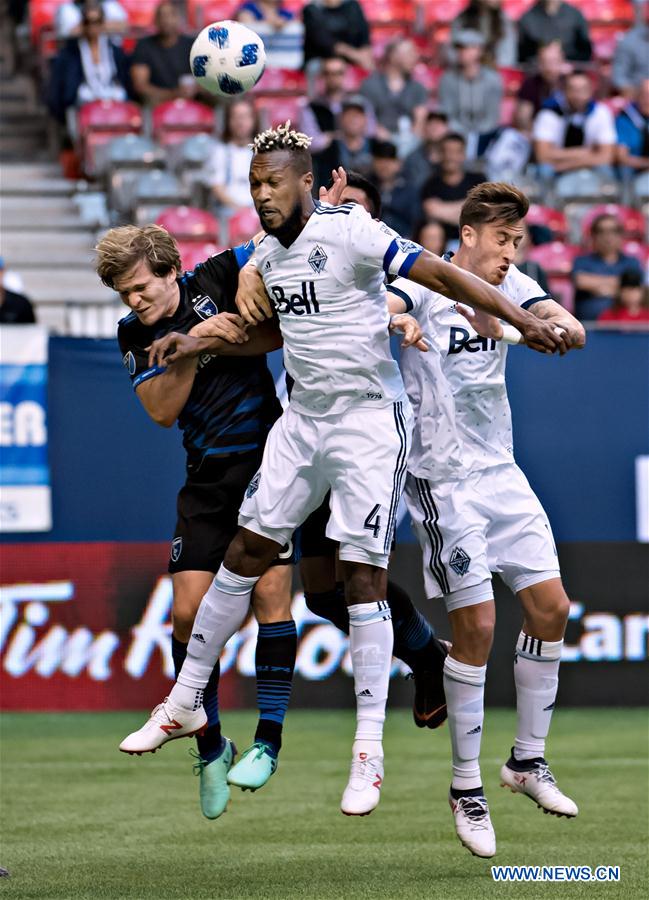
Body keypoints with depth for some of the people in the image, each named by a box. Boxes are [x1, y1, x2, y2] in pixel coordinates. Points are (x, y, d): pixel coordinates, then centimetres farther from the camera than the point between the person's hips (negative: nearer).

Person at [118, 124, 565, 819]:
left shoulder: (350, 231, -15)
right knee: (245, 550, 7)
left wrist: (522, 320, -25)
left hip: (369, 418, -7)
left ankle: (370, 750, -5)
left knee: (363, 575, -8)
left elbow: (439, 274, -20)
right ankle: (184, 702, 18)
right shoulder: (266, 255, 9)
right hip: (303, 420, 7)